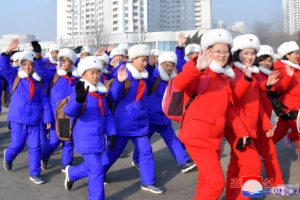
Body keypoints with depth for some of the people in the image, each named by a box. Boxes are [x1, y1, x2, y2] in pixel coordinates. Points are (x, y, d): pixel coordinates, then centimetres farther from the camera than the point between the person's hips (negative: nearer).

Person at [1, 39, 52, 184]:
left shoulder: (39, 82, 5)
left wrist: (48, 118, 1)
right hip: (18, 118, -1)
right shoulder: (15, 78, 3)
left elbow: (44, 101, 5)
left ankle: (34, 173, 15)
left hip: (34, 119, 2)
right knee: (17, 145, 2)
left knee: (35, 147, 3)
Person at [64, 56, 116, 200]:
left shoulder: (101, 92, 8)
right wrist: (79, 99, -49)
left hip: (99, 136, 8)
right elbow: (69, 112, -30)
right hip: (86, 138, -7)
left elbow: (107, 115, 14)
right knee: (96, 169, -6)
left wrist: (111, 133, 7)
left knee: (92, 166, 21)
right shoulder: (79, 92, -14)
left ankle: (71, 172, 49)